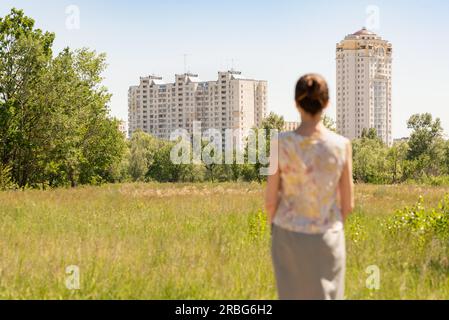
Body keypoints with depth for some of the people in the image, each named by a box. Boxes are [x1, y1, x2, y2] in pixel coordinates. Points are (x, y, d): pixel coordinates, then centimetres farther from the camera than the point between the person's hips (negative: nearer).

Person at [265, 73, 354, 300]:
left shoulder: (281, 143, -13)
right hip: (327, 239, 0)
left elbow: (271, 200, -7)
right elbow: (348, 204, -3)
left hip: (289, 238, 0)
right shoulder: (342, 145, -11)